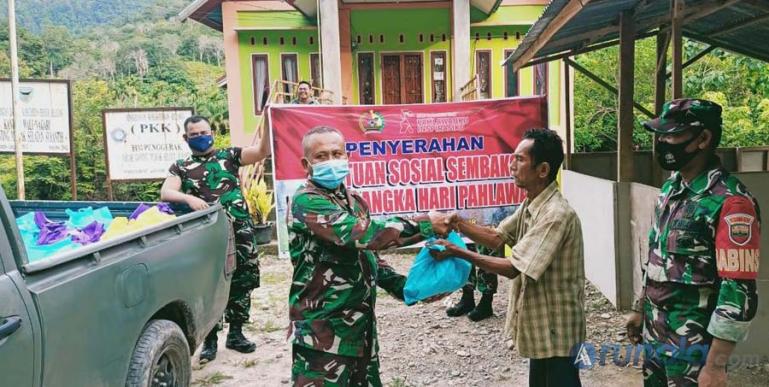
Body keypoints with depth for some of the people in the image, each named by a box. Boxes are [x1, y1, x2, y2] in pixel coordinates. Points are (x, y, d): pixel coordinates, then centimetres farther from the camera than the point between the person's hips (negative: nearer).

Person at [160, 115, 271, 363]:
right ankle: (210, 339, 15)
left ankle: (235, 333, 25)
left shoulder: (229, 155, 10)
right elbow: (165, 193, -7)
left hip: (239, 231, 2)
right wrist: (188, 198, -26)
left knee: (242, 282, 8)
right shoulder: (181, 167, 9)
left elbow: (263, 151, -2)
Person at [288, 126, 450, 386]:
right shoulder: (306, 202, -16)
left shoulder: (354, 201, 11)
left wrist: (404, 286, 6)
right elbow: (362, 233, -29)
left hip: (361, 322, 8)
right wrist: (424, 225, -25)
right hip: (323, 328, -8)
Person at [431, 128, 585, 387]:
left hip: (556, 328, -9)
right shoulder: (530, 205, 5)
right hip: (540, 322, 9)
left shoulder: (556, 215, -27)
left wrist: (458, 253, -24)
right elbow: (497, 238, 10)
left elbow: (513, 268, -27)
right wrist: (459, 225, -6)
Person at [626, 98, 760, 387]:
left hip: (693, 347, -7)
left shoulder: (730, 202, -20)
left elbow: (739, 292, -22)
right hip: (654, 335, 7)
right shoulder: (671, 188, 5)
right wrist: (640, 309, 19)